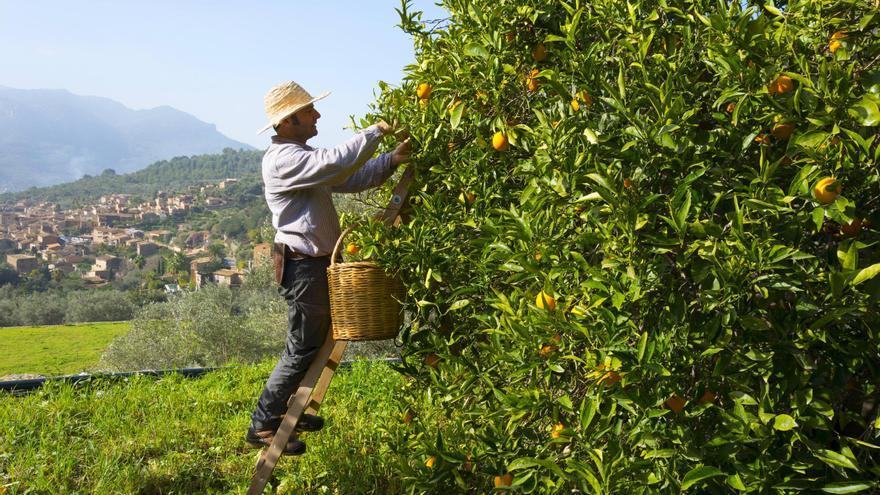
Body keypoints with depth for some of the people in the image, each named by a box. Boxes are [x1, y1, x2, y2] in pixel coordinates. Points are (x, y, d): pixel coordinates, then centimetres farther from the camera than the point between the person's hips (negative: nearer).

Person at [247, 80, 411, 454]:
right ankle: (262, 425, 7)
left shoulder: (303, 156, 16)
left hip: (319, 263, 10)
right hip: (303, 266, -10)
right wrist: (374, 132, -21)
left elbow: (352, 179, 16)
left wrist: (391, 160, 2)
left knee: (315, 343, 20)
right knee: (302, 349, -3)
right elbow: (337, 163, -32)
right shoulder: (282, 159, -18)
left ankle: (287, 409, 33)